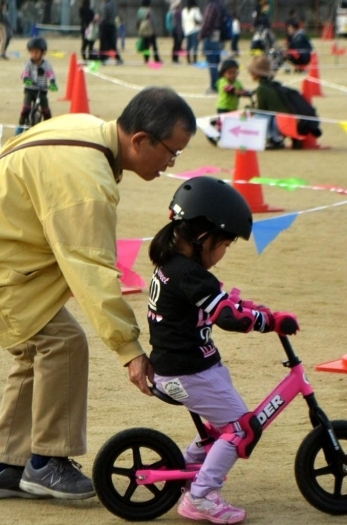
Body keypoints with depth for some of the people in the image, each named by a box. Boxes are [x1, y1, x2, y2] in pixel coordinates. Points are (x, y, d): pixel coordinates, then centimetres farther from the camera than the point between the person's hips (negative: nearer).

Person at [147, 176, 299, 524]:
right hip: (190, 373, -10)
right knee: (239, 427, -4)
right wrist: (273, 321, -23)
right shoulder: (188, 275, -22)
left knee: (222, 422, 23)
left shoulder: (172, 264, 11)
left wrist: (259, 312, 9)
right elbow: (228, 315, -29)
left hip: (173, 367, 10)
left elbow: (222, 299, 18)